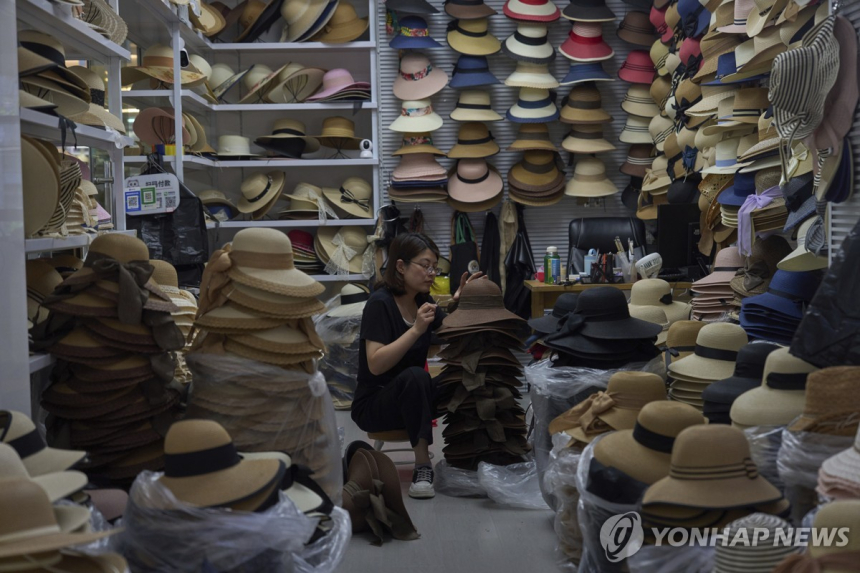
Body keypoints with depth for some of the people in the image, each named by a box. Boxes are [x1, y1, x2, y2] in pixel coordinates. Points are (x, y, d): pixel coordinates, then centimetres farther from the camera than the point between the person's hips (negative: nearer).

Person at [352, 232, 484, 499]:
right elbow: (375, 365, -27)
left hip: (411, 399, 6)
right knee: (414, 376, -35)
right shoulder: (380, 303, -17)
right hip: (373, 404, -6)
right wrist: (416, 330, -33)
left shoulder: (423, 301, 4)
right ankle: (423, 466, -30)